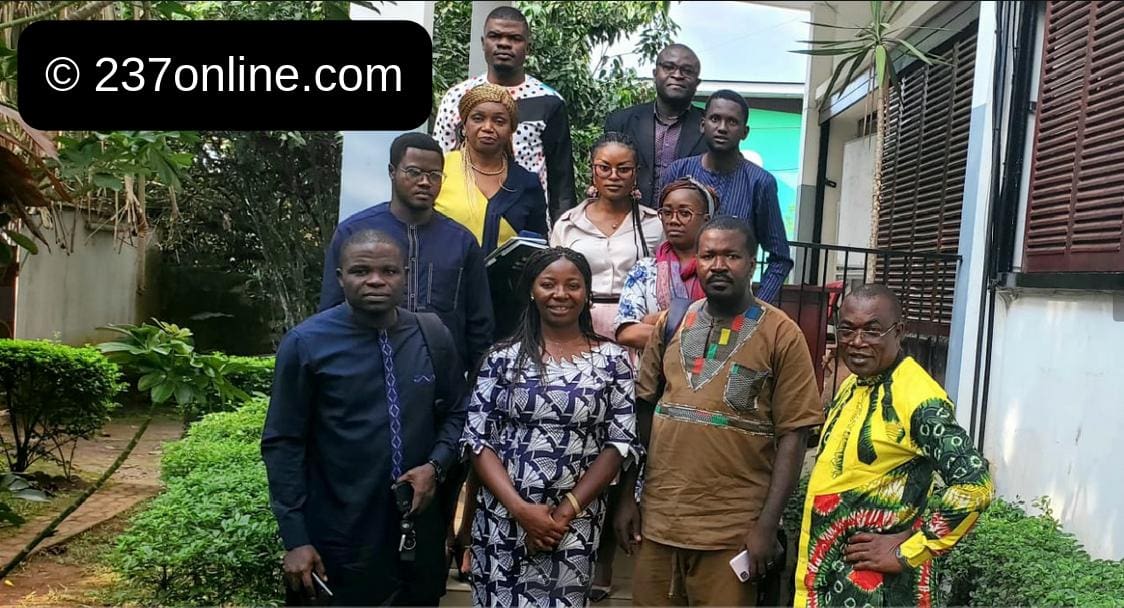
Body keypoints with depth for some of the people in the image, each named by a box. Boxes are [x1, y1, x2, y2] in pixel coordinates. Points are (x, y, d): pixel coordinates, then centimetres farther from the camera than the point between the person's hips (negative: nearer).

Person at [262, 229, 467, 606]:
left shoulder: (433, 335, 0)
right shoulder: (305, 344, -10)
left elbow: (456, 413, 10)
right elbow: (282, 444, -8)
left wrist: (436, 465, -9)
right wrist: (295, 539, -10)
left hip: (420, 528, 4)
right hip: (340, 537, -3)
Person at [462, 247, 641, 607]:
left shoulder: (613, 360, 0)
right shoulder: (503, 357, 0)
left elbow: (622, 442, -3)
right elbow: (477, 439, -1)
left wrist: (566, 511, -10)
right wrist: (521, 508, -12)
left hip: (576, 522, 0)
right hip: (502, 517, 1)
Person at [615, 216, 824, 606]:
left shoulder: (781, 334, -6)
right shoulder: (670, 324, 5)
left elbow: (792, 435, -7)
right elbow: (643, 412, 9)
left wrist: (767, 524, -11)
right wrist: (628, 496, 7)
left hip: (732, 529, -3)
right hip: (657, 516, 4)